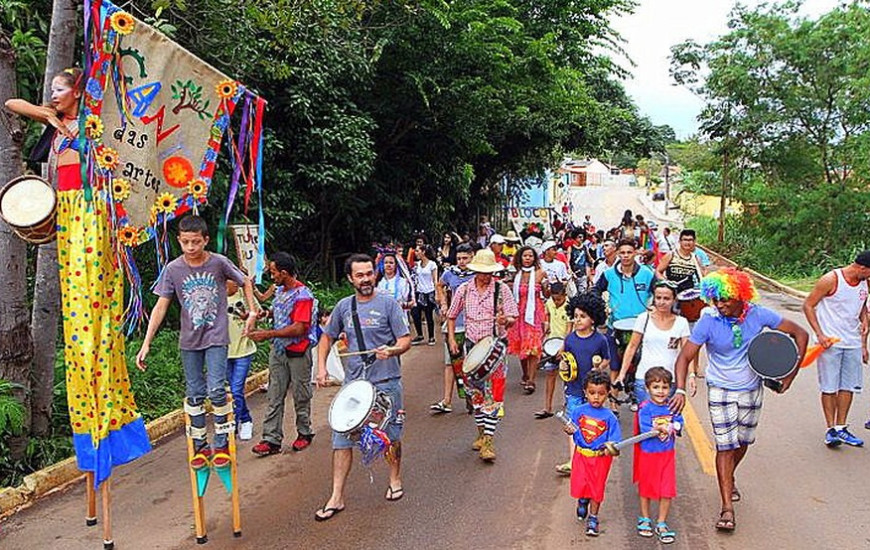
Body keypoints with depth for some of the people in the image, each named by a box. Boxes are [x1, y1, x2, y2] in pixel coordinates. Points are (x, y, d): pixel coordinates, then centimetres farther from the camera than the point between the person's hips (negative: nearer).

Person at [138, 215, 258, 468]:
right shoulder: (172, 269, -6)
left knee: (216, 390, -10)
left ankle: (222, 445, 5)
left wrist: (252, 311, 2)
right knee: (194, 395, 8)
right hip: (189, 341, 2)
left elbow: (245, 282, 8)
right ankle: (200, 446, 20)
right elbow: (161, 306, -4)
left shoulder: (219, 262, -10)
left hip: (216, 337, -2)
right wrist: (146, 343, -8)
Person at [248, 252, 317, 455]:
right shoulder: (280, 290, 9)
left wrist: (268, 334, -22)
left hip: (298, 352, -8)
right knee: (274, 396, 4)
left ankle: (304, 433, 25)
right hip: (278, 350, 8)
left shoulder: (302, 295, -18)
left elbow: (299, 328, -23)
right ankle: (272, 439, 7)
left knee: (301, 396, 8)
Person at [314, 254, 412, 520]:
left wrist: (392, 350, -25)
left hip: (386, 382, -3)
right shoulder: (343, 306, 7)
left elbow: (406, 339, -4)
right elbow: (327, 337, 18)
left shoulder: (388, 304, -4)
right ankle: (337, 497, 7)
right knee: (342, 438, 0)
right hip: (353, 383, 3)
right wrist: (321, 367, 6)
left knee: (391, 436, 11)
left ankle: (395, 480, 34)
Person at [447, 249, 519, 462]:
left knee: (493, 393, -7)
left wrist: (505, 320, -28)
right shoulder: (464, 289, 1)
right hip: (472, 346, 3)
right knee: (475, 391, 11)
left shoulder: (502, 289, -5)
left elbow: (513, 318, -6)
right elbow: (452, 316, 13)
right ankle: (481, 432, 29)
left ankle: (488, 441, -6)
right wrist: (451, 339, 2)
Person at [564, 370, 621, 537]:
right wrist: (569, 431, -21)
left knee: (597, 487, 8)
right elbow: (572, 428, 1)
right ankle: (582, 501, 47)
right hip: (581, 454, 2)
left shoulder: (609, 417, -12)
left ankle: (593, 518, 26)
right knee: (580, 484, 11)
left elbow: (614, 439, -10)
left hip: (601, 457, -2)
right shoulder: (578, 411, -7)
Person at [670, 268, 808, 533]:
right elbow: (684, 357, -18)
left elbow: (800, 334, -5)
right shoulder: (708, 322, -20)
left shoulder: (759, 315, -15)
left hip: (751, 390, 3)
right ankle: (727, 508, -1)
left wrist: (791, 374, -10)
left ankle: (728, 478, 48)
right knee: (725, 446, -7)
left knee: (743, 442, 18)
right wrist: (680, 390, -32)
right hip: (720, 391, -3)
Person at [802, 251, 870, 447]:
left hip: (853, 344, 6)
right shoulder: (831, 280, -12)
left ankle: (841, 428, 16)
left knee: (849, 386, 6)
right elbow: (808, 305, -9)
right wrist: (819, 334, -15)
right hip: (830, 343, -6)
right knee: (829, 388, -2)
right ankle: (830, 429, 6)